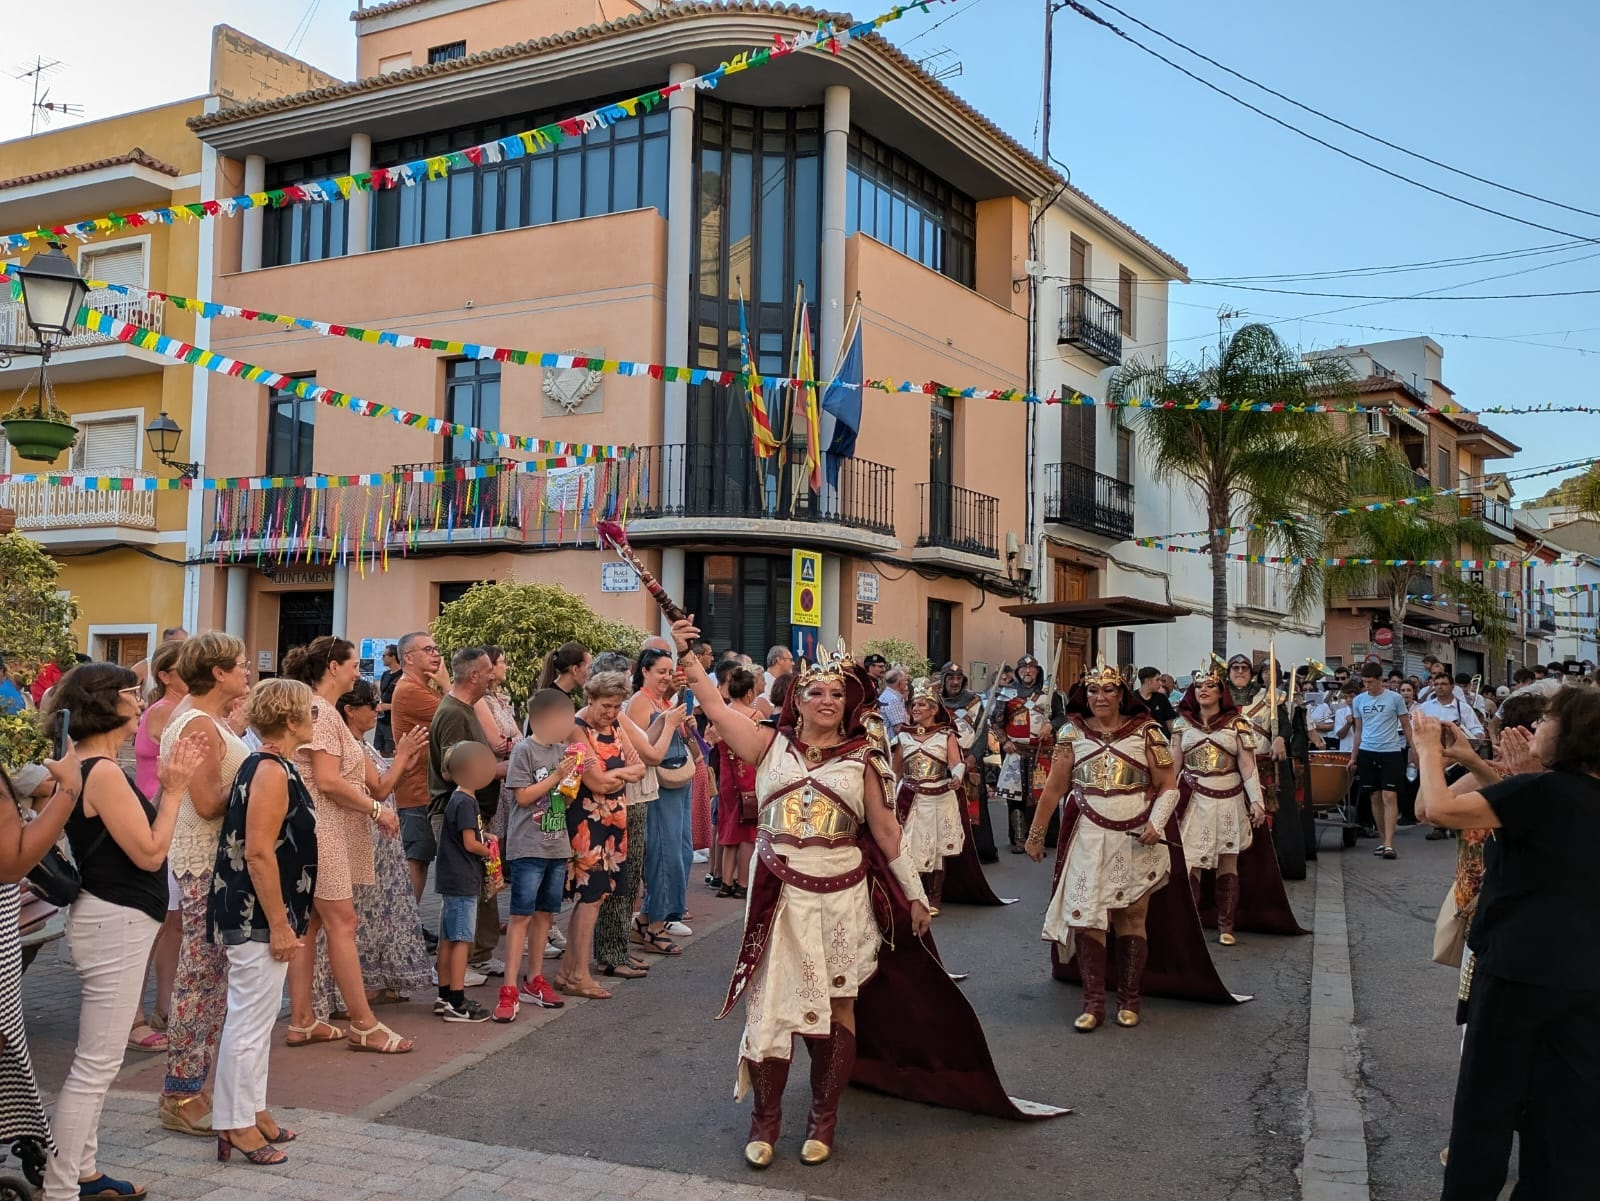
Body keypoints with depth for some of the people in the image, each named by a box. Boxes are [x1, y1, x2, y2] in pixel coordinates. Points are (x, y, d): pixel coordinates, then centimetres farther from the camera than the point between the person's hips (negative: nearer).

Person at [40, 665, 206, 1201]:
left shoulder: (90, 766, 10)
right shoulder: (103, 772, -20)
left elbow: (140, 835, 12)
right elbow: (149, 853, -19)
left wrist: (168, 785, 5)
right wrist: (174, 789, -12)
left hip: (113, 919, 11)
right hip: (115, 922, -11)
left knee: (97, 1059, 18)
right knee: (96, 1064, -4)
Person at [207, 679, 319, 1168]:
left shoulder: (266, 765, 12)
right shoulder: (271, 771, -19)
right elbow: (259, 853, -24)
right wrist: (279, 926, -21)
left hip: (257, 916, 10)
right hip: (258, 918, -10)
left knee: (257, 1018, 17)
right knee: (249, 1021, -1)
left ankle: (252, 1111, 27)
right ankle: (235, 1125, 7)